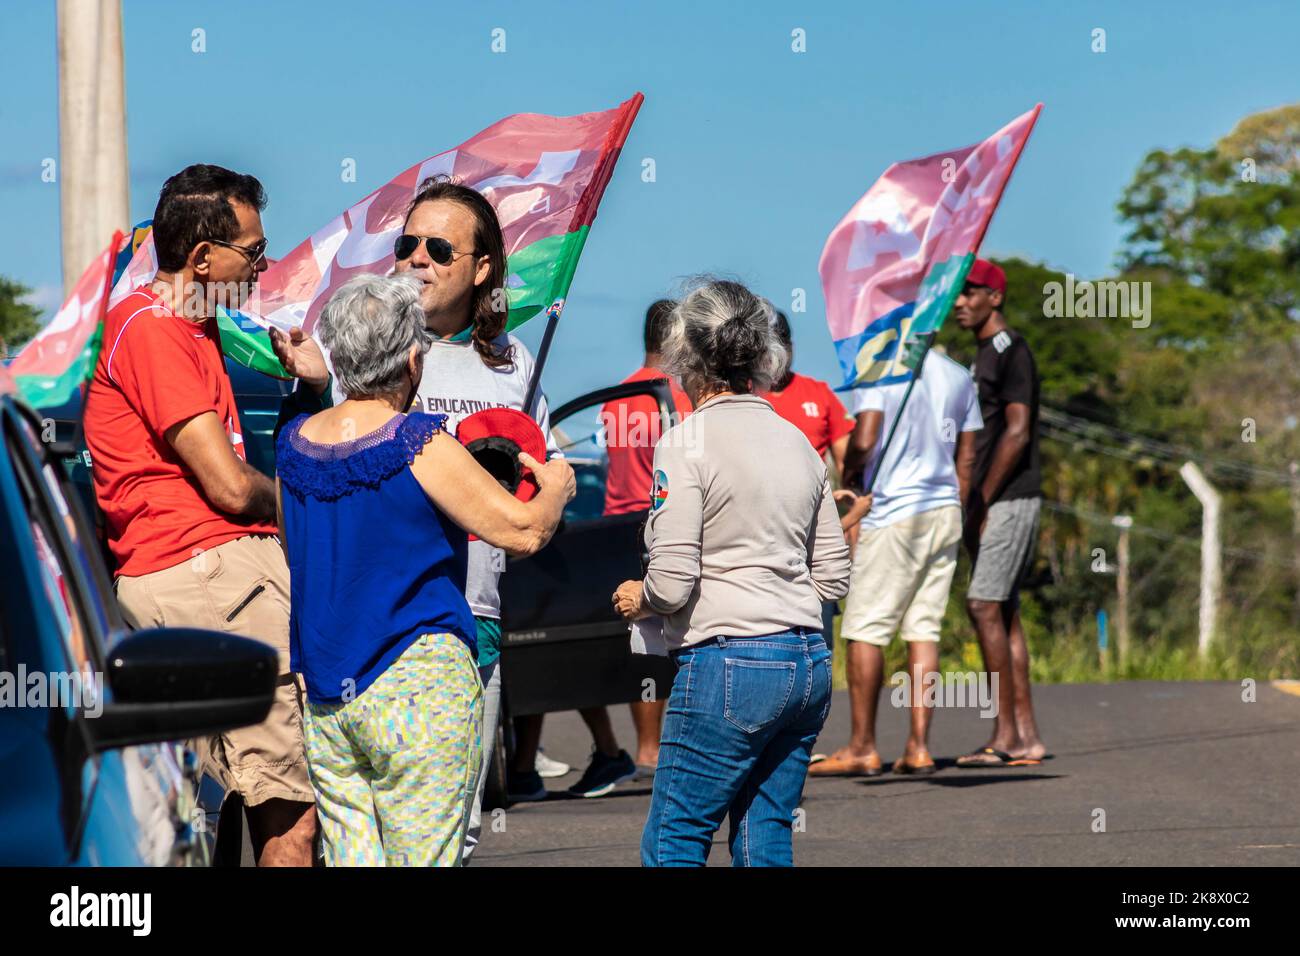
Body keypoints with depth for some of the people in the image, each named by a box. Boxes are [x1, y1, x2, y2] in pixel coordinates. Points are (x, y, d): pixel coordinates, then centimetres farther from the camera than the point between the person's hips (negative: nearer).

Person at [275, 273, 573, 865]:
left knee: (349, 857, 8)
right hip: (421, 682, -6)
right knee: (422, 859, -3)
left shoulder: (294, 443, 7)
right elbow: (522, 532, -11)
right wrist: (555, 486, 10)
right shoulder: (421, 445, -13)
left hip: (323, 698, 6)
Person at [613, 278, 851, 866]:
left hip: (729, 662, -7)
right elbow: (832, 577, 15)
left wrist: (637, 598, 7)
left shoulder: (686, 443, -8)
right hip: (809, 663, 7)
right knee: (766, 840, 11)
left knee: (671, 845, -1)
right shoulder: (797, 442, 12)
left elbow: (671, 584, -13)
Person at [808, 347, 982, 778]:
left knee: (865, 629, 0)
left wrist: (844, 469, 3)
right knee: (923, 629, 6)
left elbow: (864, 443, -17)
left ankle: (862, 746, 0)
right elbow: (966, 458, 14)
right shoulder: (958, 377, 12)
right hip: (945, 513, 6)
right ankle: (919, 746, 2)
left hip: (894, 513, -6)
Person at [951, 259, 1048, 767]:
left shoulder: (1011, 351, -10)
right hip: (996, 502, 10)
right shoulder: (985, 354, 20)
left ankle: (1006, 736, -13)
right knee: (1002, 613, 8)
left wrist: (982, 500, -18)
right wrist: (975, 504, 15)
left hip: (1009, 499, -10)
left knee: (984, 606, -13)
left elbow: (1017, 432, -18)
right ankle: (1026, 737, 8)